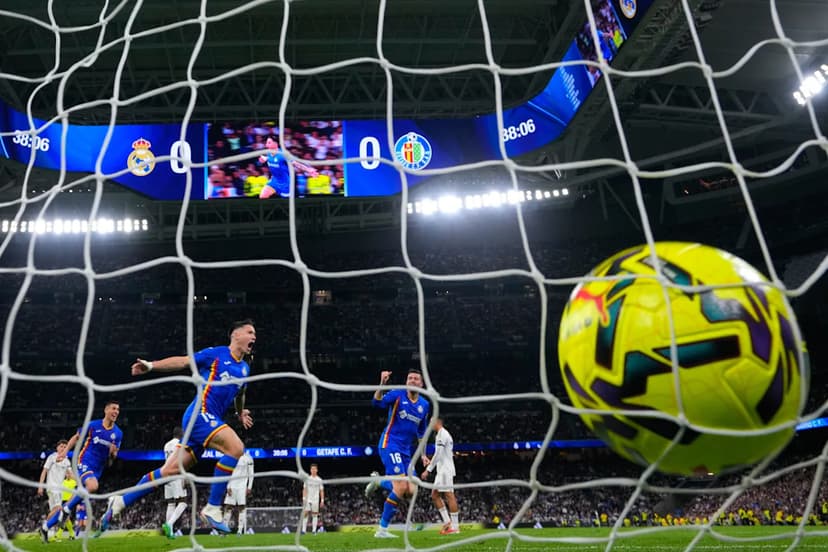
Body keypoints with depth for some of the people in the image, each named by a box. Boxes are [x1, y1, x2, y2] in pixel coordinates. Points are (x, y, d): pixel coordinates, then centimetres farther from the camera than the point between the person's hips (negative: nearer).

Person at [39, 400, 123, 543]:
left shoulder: (118, 433, 2)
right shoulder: (93, 425, -6)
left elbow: (113, 457, 9)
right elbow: (76, 437, 10)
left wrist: (113, 453, -14)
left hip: (97, 470, 4)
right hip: (84, 463, -4)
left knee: (69, 504, 7)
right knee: (93, 486, -34)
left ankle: (46, 527, 22)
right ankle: (67, 509, -13)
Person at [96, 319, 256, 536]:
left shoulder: (244, 368, 18)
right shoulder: (216, 354, -2)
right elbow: (182, 361, -1)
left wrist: (241, 412, 22)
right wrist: (151, 365, -10)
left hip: (209, 419, 8)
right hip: (200, 413, -8)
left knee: (171, 470, 6)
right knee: (236, 448, -25)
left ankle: (120, 502, 18)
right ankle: (212, 508, -18)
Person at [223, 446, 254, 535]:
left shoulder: (247, 458, 0)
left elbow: (251, 474, 1)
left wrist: (249, 487, -6)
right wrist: (228, 487, 1)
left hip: (242, 486, -3)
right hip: (232, 486, 3)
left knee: (241, 507, -7)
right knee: (228, 507, -1)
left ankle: (240, 530, -6)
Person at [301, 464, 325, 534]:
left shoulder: (319, 480, 4)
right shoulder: (307, 479, 5)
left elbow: (321, 491, 5)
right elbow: (304, 489, 6)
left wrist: (322, 500, -1)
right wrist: (304, 498, -4)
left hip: (316, 500, 0)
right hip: (308, 499, 0)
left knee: (315, 514, 0)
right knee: (305, 514, -7)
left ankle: (314, 530, 4)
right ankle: (304, 530, -5)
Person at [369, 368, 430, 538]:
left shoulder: (425, 405, 10)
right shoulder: (398, 394, -6)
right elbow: (377, 402, -25)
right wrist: (382, 384, -41)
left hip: (406, 451, 6)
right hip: (390, 446, -6)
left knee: (410, 491, -4)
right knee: (401, 488, -17)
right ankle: (382, 529, -3)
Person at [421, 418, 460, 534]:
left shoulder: (441, 434, -10)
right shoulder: (445, 434, 22)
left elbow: (438, 454, -18)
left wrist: (428, 470, -18)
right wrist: (430, 462, 22)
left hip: (445, 470, -10)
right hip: (442, 471, 10)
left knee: (449, 495, -10)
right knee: (435, 495, 9)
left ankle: (455, 526, -10)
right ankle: (447, 521, 8)